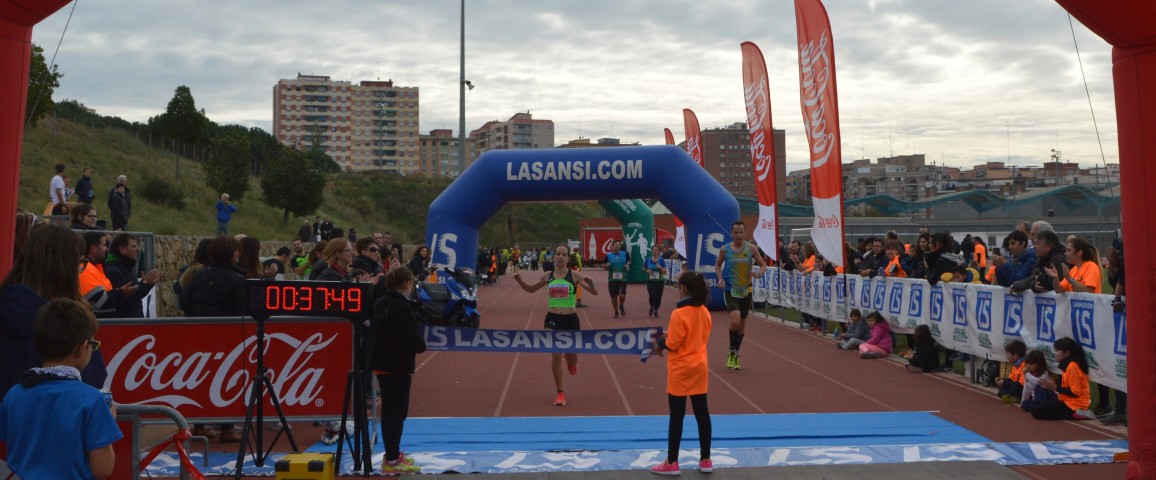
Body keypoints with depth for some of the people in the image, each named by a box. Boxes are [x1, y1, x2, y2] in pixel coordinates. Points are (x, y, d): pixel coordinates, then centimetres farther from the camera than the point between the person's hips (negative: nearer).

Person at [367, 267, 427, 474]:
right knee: (397, 412, 0)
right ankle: (392, 461, 4)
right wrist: (421, 343, 3)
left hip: (381, 363, 8)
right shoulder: (403, 307, -19)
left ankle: (392, 453, 28)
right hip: (398, 366, -8)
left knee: (388, 410, 17)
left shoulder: (379, 304, 7)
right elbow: (415, 342, -20)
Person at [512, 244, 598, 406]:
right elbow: (531, 289, 18)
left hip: (571, 320, -1)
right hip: (552, 319, 1)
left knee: (572, 360, 10)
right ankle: (560, 393, 11)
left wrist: (591, 284, -31)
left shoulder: (575, 275, -5)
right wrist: (520, 280, -1)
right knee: (555, 356, -4)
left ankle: (571, 362, 49)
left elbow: (594, 292, -8)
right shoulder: (547, 276, 3)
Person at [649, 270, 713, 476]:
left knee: (677, 416, 2)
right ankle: (705, 460, 19)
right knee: (702, 413, 11)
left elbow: (672, 345, -17)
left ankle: (672, 463, 10)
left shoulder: (679, 314, -20)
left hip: (681, 371, -6)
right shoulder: (704, 312, 1)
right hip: (699, 368, 6)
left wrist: (659, 342, 3)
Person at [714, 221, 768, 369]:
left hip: (746, 291, 3)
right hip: (730, 291, -2)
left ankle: (735, 355, 30)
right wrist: (720, 278, -6)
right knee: (735, 321, -22)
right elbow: (718, 265, 12)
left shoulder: (751, 248, -2)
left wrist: (758, 273, -18)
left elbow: (763, 265, 4)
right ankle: (732, 352, 2)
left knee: (742, 325, 11)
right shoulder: (724, 249, -4)